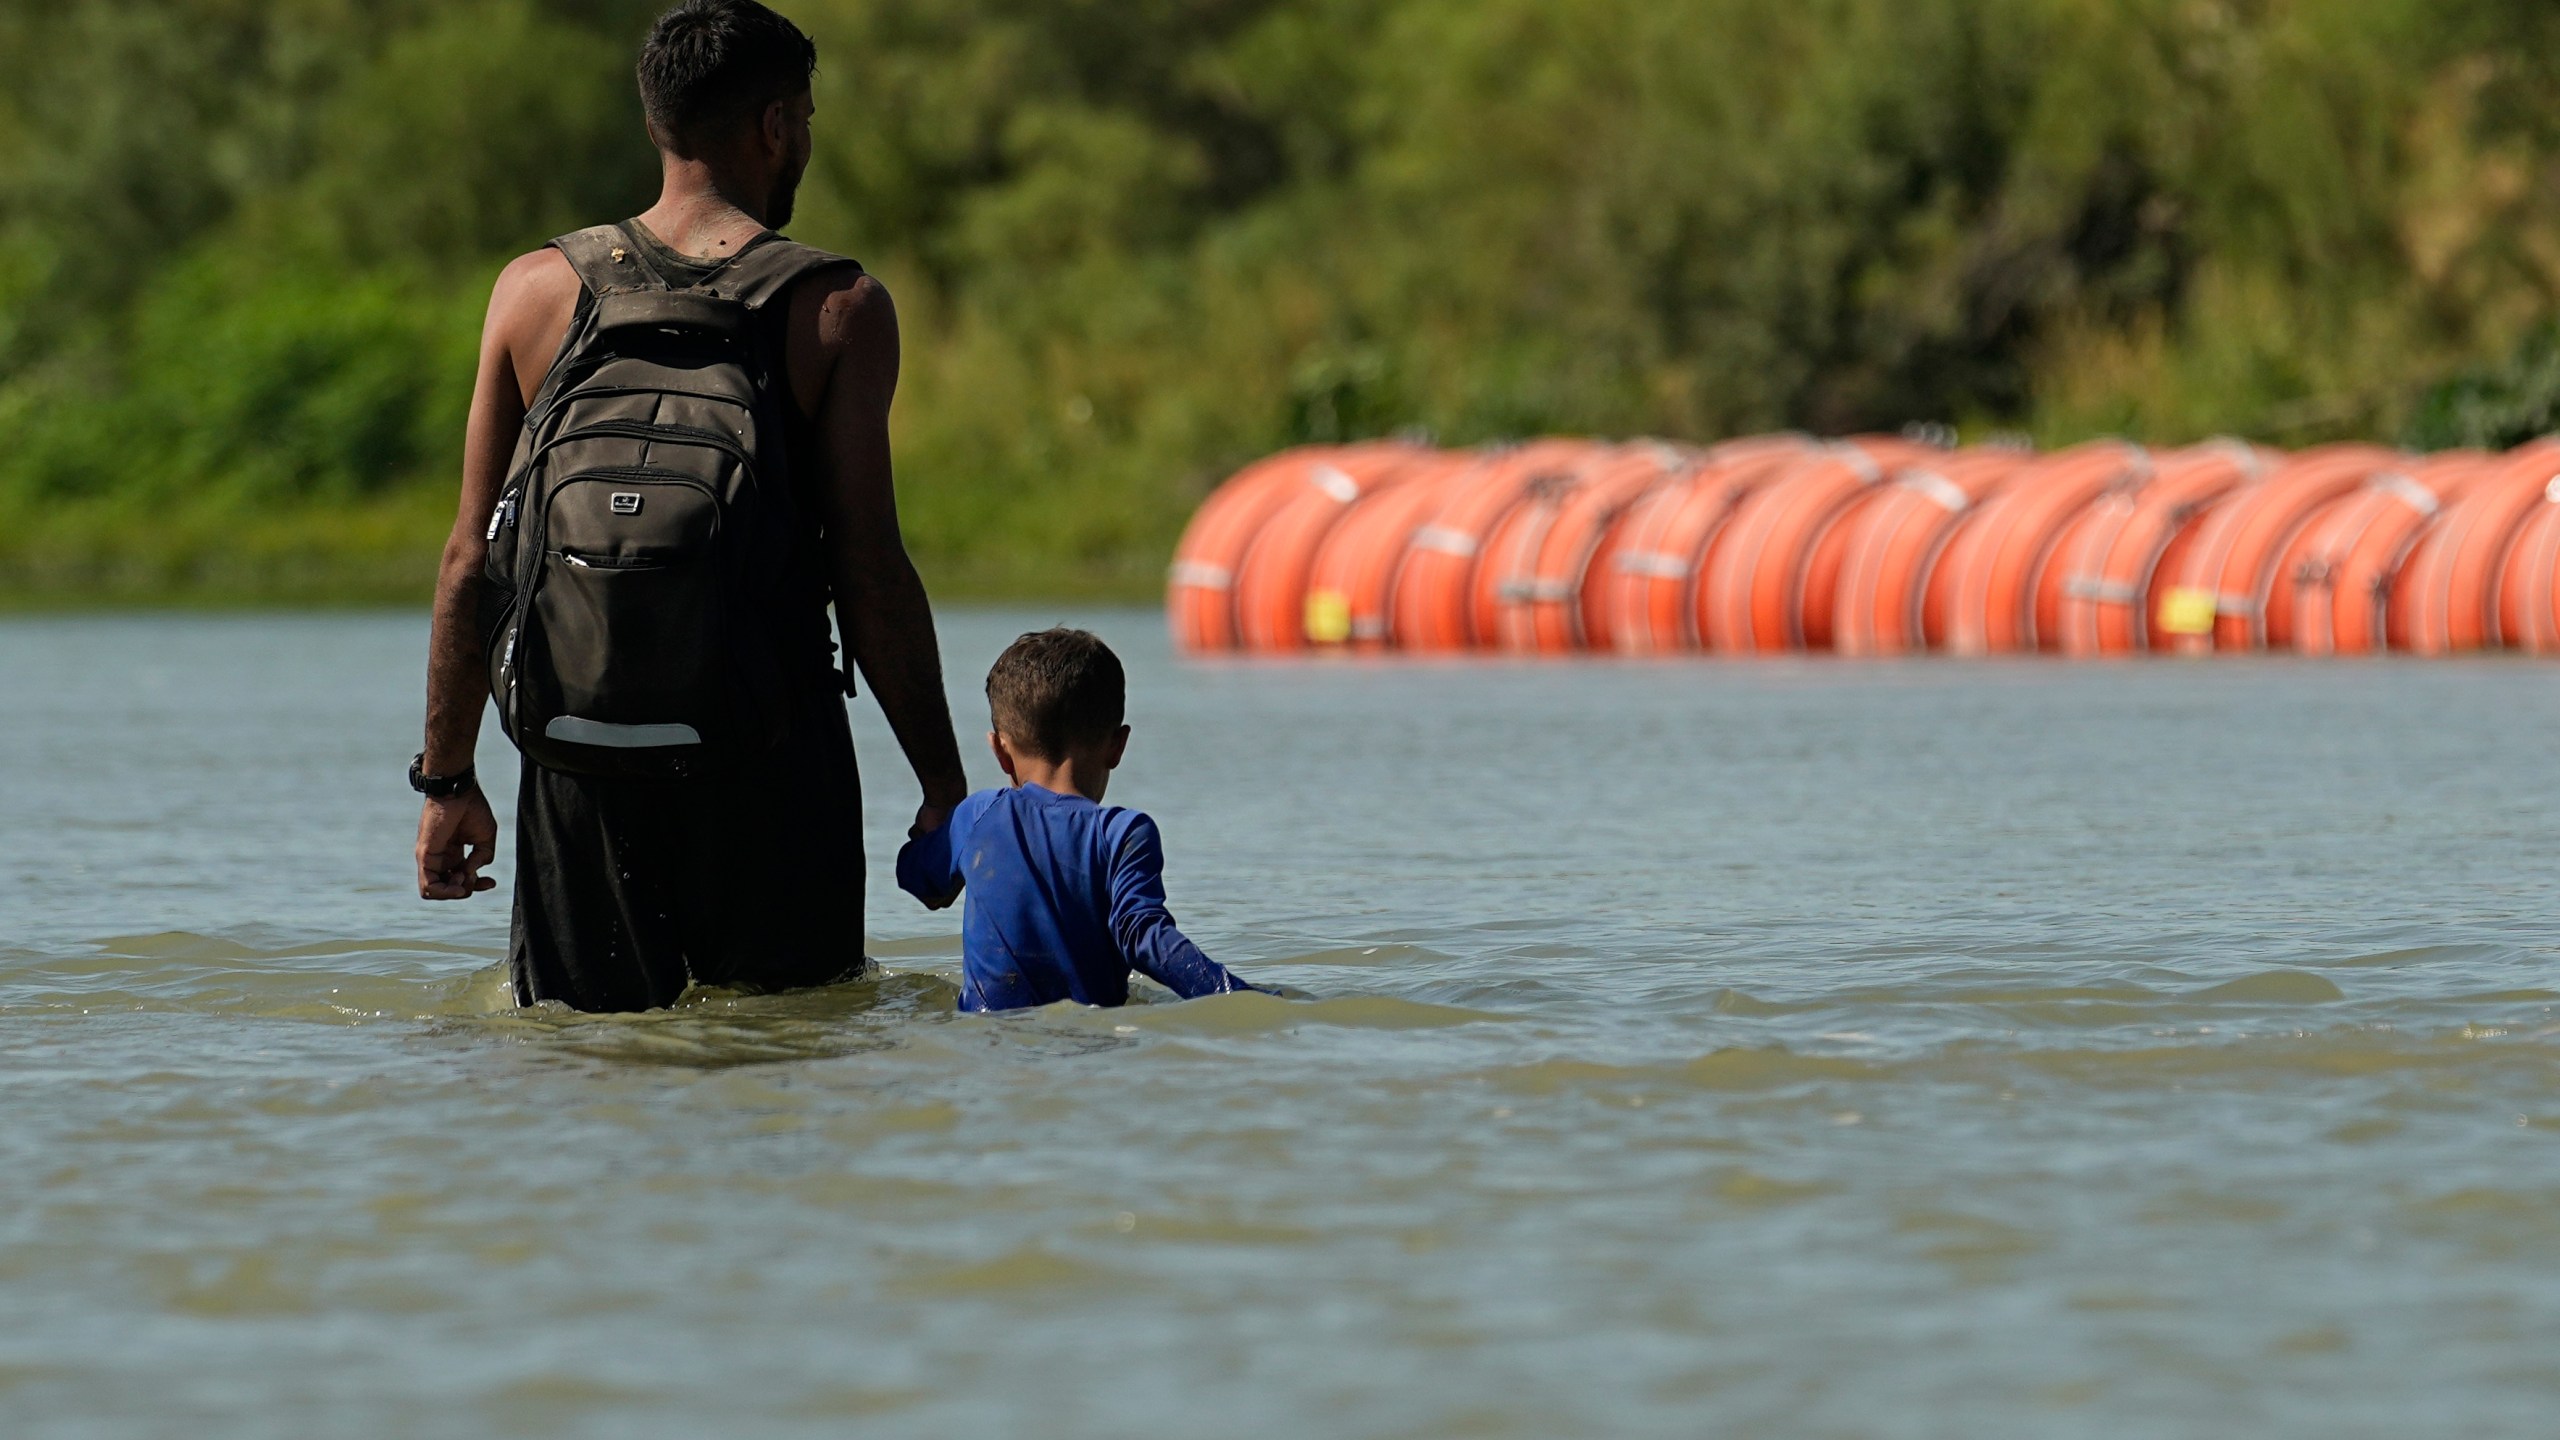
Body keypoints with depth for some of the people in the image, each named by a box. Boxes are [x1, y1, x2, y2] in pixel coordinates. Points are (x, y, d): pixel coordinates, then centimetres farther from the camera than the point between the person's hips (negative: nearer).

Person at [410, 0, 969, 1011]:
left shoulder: (536, 291, 5)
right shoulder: (838, 310, -3)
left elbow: (470, 560, 5)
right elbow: (871, 577, -6)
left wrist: (446, 778, 11)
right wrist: (944, 786, 1)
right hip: (775, 757, -2)